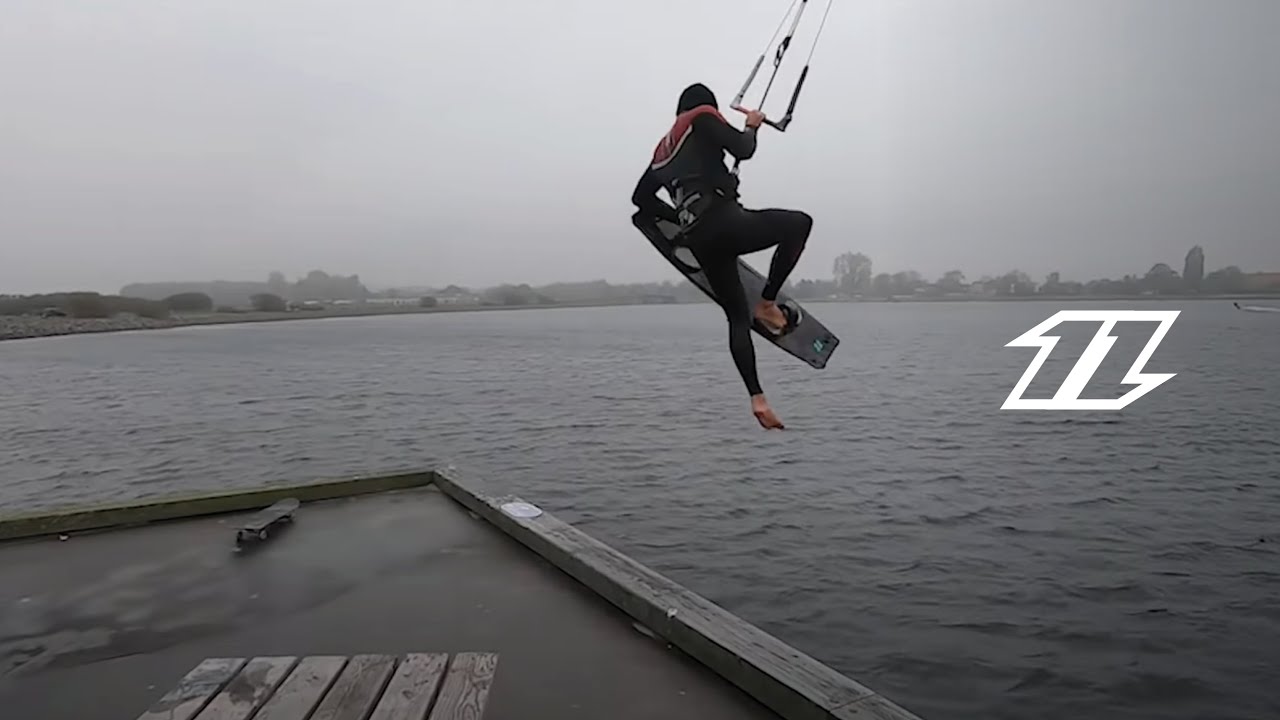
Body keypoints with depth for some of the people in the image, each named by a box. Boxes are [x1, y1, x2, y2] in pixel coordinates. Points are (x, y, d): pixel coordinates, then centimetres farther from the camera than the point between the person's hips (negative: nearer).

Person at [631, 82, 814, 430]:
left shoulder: (664, 147, 30)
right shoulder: (703, 117, 10)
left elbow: (640, 196, 30)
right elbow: (742, 150, -2)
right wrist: (752, 125, 18)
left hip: (698, 240, 7)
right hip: (721, 221, -7)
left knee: (738, 317, 13)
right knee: (799, 222, 9)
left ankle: (757, 399, 5)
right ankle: (767, 303, 1)